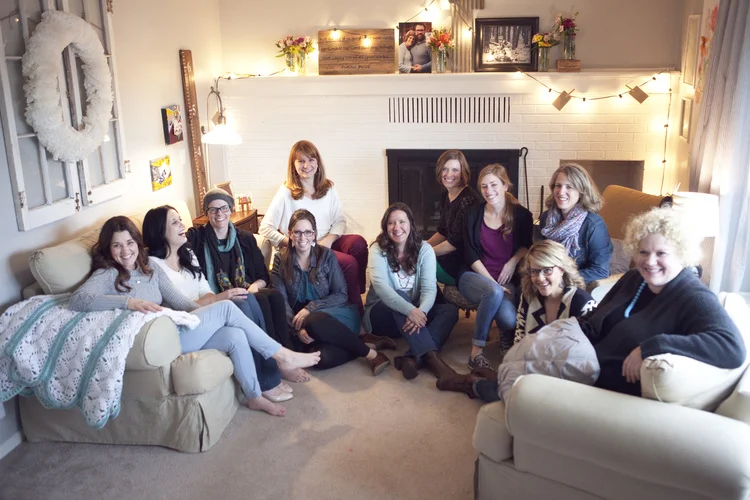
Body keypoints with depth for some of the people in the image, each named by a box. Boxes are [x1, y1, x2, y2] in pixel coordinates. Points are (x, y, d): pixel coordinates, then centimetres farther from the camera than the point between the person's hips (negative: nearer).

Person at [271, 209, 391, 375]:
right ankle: (364, 344, -8)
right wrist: (297, 328, -19)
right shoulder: (281, 260, 3)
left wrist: (311, 308, -16)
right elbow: (281, 300, -3)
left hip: (335, 314, 0)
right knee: (324, 358, -34)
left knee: (313, 322, -39)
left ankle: (369, 353, -22)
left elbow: (341, 294, -1)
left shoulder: (327, 255, 1)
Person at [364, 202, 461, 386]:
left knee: (450, 310, -22)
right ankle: (432, 358, -46)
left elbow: (429, 288, -15)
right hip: (382, 314, -3)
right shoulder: (378, 250, -10)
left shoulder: (424, 249, -4)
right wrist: (410, 310, -43)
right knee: (398, 299, -36)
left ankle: (413, 358, -41)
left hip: (415, 313, 3)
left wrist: (420, 312, -38)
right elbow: (380, 286, -27)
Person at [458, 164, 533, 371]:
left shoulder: (521, 215, 0)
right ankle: (476, 352, -25)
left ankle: (508, 333, 11)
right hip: (474, 276, 0)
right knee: (494, 292, -38)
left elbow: (526, 245, 15)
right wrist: (492, 282, -14)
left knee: (509, 320, -30)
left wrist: (513, 261, -6)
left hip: (507, 280, 1)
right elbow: (470, 255, -3)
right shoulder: (473, 214, 1)